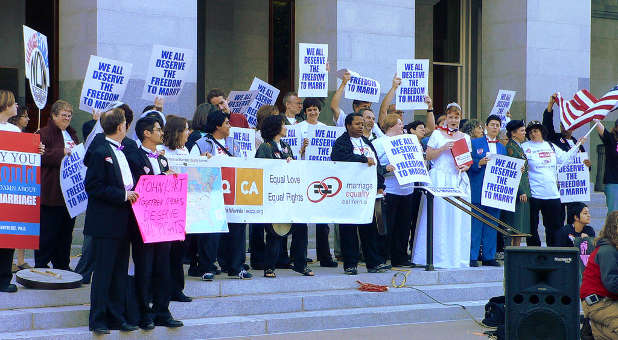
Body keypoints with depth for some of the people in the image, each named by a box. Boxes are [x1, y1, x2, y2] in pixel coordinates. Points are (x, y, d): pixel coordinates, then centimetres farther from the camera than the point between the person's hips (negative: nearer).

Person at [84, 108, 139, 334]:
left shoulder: (122, 152, 15)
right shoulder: (100, 152, -11)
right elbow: (93, 187, -17)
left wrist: (132, 194, 6)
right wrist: (123, 195, -17)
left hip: (122, 223, 8)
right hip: (105, 224, -8)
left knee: (120, 271, 11)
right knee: (103, 271, -4)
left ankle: (116, 317, 17)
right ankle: (98, 320, 3)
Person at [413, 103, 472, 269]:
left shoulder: (465, 137, 16)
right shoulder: (437, 134, 6)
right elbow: (429, 156, 1)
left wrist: (465, 167, -4)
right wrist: (443, 148, -12)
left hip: (459, 179, 3)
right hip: (440, 179, -3)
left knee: (458, 218, -1)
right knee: (440, 217, -6)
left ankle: (457, 256, 3)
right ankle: (439, 257, -3)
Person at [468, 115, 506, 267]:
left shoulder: (502, 148, 18)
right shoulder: (475, 143, 3)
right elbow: (470, 165, -1)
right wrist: (479, 163, -19)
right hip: (478, 190, -5)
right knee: (476, 223, -5)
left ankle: (489, 256, 11)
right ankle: (472, 257, -3)